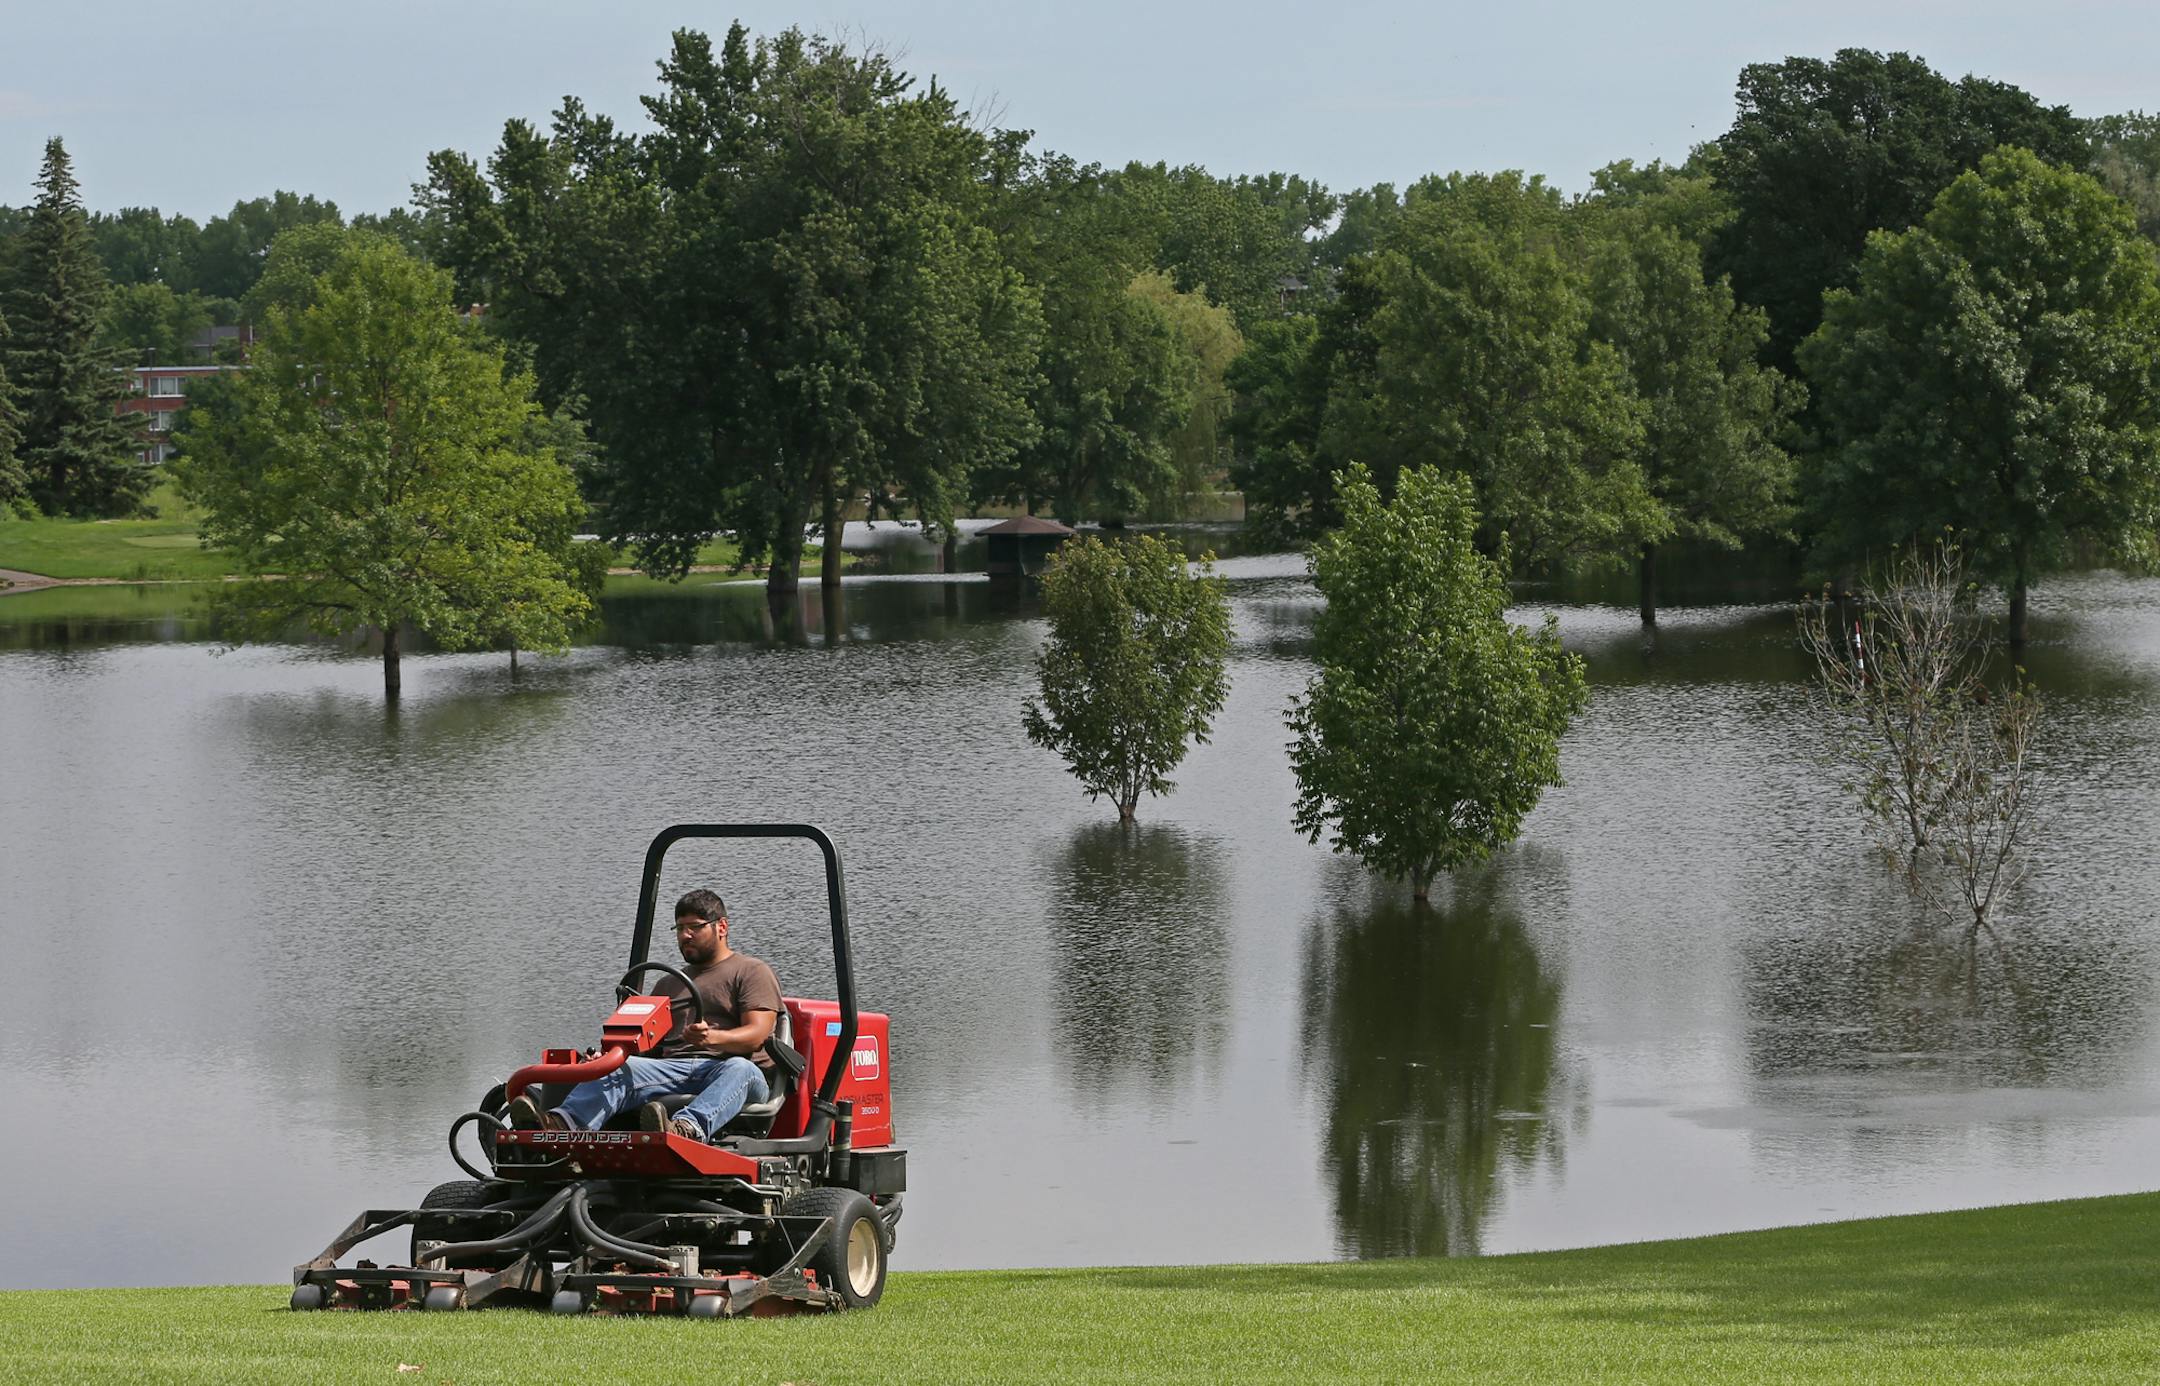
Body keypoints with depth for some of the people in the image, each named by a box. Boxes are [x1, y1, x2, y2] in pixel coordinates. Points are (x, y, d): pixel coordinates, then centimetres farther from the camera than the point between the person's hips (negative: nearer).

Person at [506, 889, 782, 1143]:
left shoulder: (752, 973, 12)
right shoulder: (668, 985, 32)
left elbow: (756, 1034, -5)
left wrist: (713, 1037, -26)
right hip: (673, 1067, 5)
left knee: (738, 1069, -40)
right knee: (616, 1068, -23)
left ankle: (687, 1129, -69)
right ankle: (562, 1124, -53)